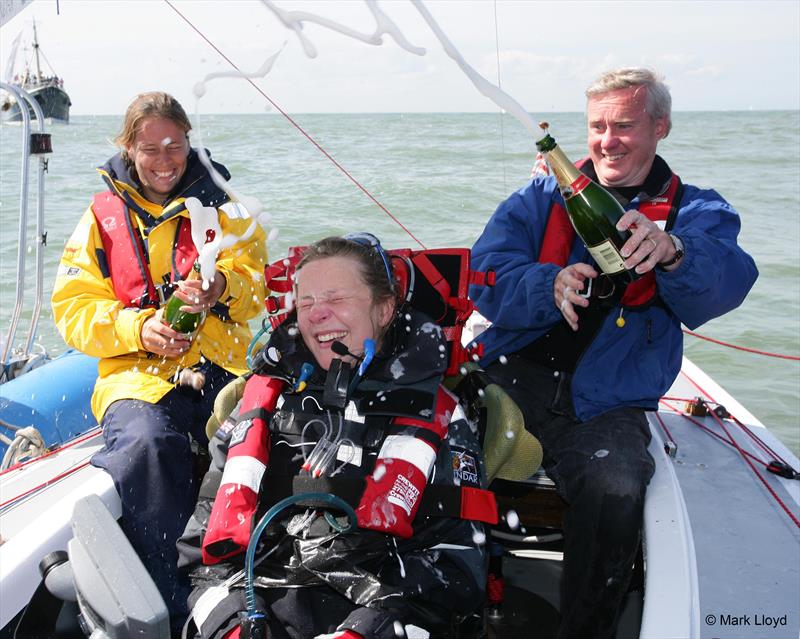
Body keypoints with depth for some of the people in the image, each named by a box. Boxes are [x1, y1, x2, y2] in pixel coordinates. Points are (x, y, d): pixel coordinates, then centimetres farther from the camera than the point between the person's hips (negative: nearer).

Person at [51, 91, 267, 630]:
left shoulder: (218, 203, 17)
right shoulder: (103, 217, 16)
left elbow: (254, 275, 3)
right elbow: (74, 308, 7)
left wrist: (222, 287, -22)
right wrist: (138, 329, -13)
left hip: (220, 363, 1)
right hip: (139, 370, 0)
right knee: (149, 445, -33)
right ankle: (165, 610, -22)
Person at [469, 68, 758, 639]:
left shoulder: (696, 213, 11)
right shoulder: (544, 197, 14)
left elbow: (723, 283, -13)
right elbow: (488, 275, -2)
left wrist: (672, 251, -35)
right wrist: (551, 287, -23)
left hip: (605, 405, -1)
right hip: (512, 378, 2)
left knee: (617, 493, -30)